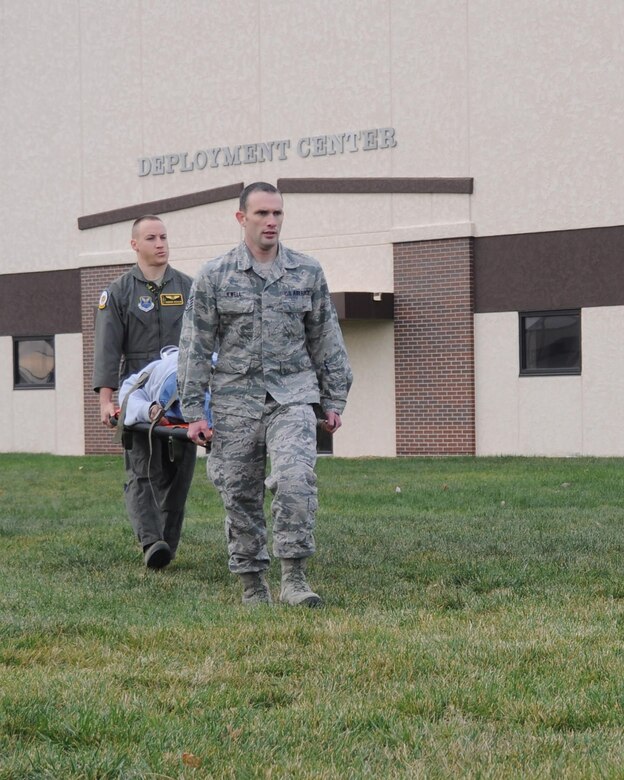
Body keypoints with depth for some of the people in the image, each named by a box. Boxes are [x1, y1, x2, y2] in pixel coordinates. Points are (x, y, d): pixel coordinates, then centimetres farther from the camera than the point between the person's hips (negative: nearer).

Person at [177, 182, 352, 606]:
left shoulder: (308, 272, 6)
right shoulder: (214, 276, 2)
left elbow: (326, 340, 13)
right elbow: (195, 347, 3)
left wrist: (334, 400, 11)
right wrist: (194, 411, 0)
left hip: (293, 396, 0)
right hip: (236, 401, 0)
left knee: (296, 479, -20)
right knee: (241, 495, 4)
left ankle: (294, 578, -16)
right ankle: (253, 583, 17)